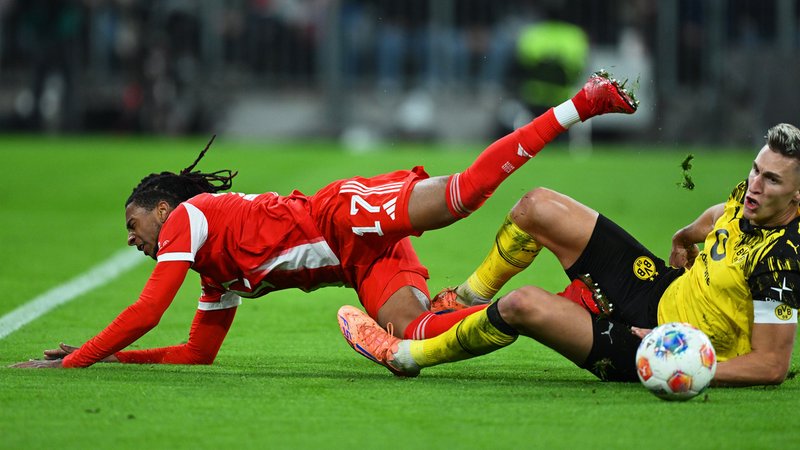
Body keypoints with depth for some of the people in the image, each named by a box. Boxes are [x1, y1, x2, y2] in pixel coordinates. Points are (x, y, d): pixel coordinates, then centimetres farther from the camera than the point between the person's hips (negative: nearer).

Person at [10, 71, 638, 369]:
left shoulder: (187, 215, 3)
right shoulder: (218, 274, 28)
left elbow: (146, 313, -7)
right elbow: (199, 352, 31)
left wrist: (73, 362, -2)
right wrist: (102, 353, 30)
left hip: (347, 216, -7)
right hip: (366, 263, 7)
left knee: (465, 190, -26)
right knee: (411, 334, -17)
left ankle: (583, 103, -19)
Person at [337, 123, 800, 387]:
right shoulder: (751, 197, -6)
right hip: (660, 287, 9)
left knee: (524, 305, -25)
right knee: (536, 206, 3)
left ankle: (405, 356, 0)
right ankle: (467, 301, 28)